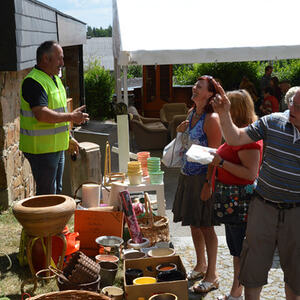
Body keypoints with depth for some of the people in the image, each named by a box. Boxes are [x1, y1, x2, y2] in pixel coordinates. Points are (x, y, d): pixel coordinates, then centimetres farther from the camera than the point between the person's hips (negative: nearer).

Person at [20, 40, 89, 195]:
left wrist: (68, 138, 23)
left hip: (56, 147, 10)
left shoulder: (54, 79, 14)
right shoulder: (34, 82, -19)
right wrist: (71, 116, -23)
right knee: (47, 194, -2)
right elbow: (42, 114, -31)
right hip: (41, 149, -10)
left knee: (57, 190, 19)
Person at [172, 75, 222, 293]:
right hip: (187, 175, 8)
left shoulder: (211, 119, -17)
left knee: (205, 226, 1)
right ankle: (201, 266, 34)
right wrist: (181, 131, 2)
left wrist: (208, 184, -21)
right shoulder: (192, 113, 9)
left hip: (203, 177, -8)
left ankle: (212, 275, 16)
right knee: (193, 223, 17)